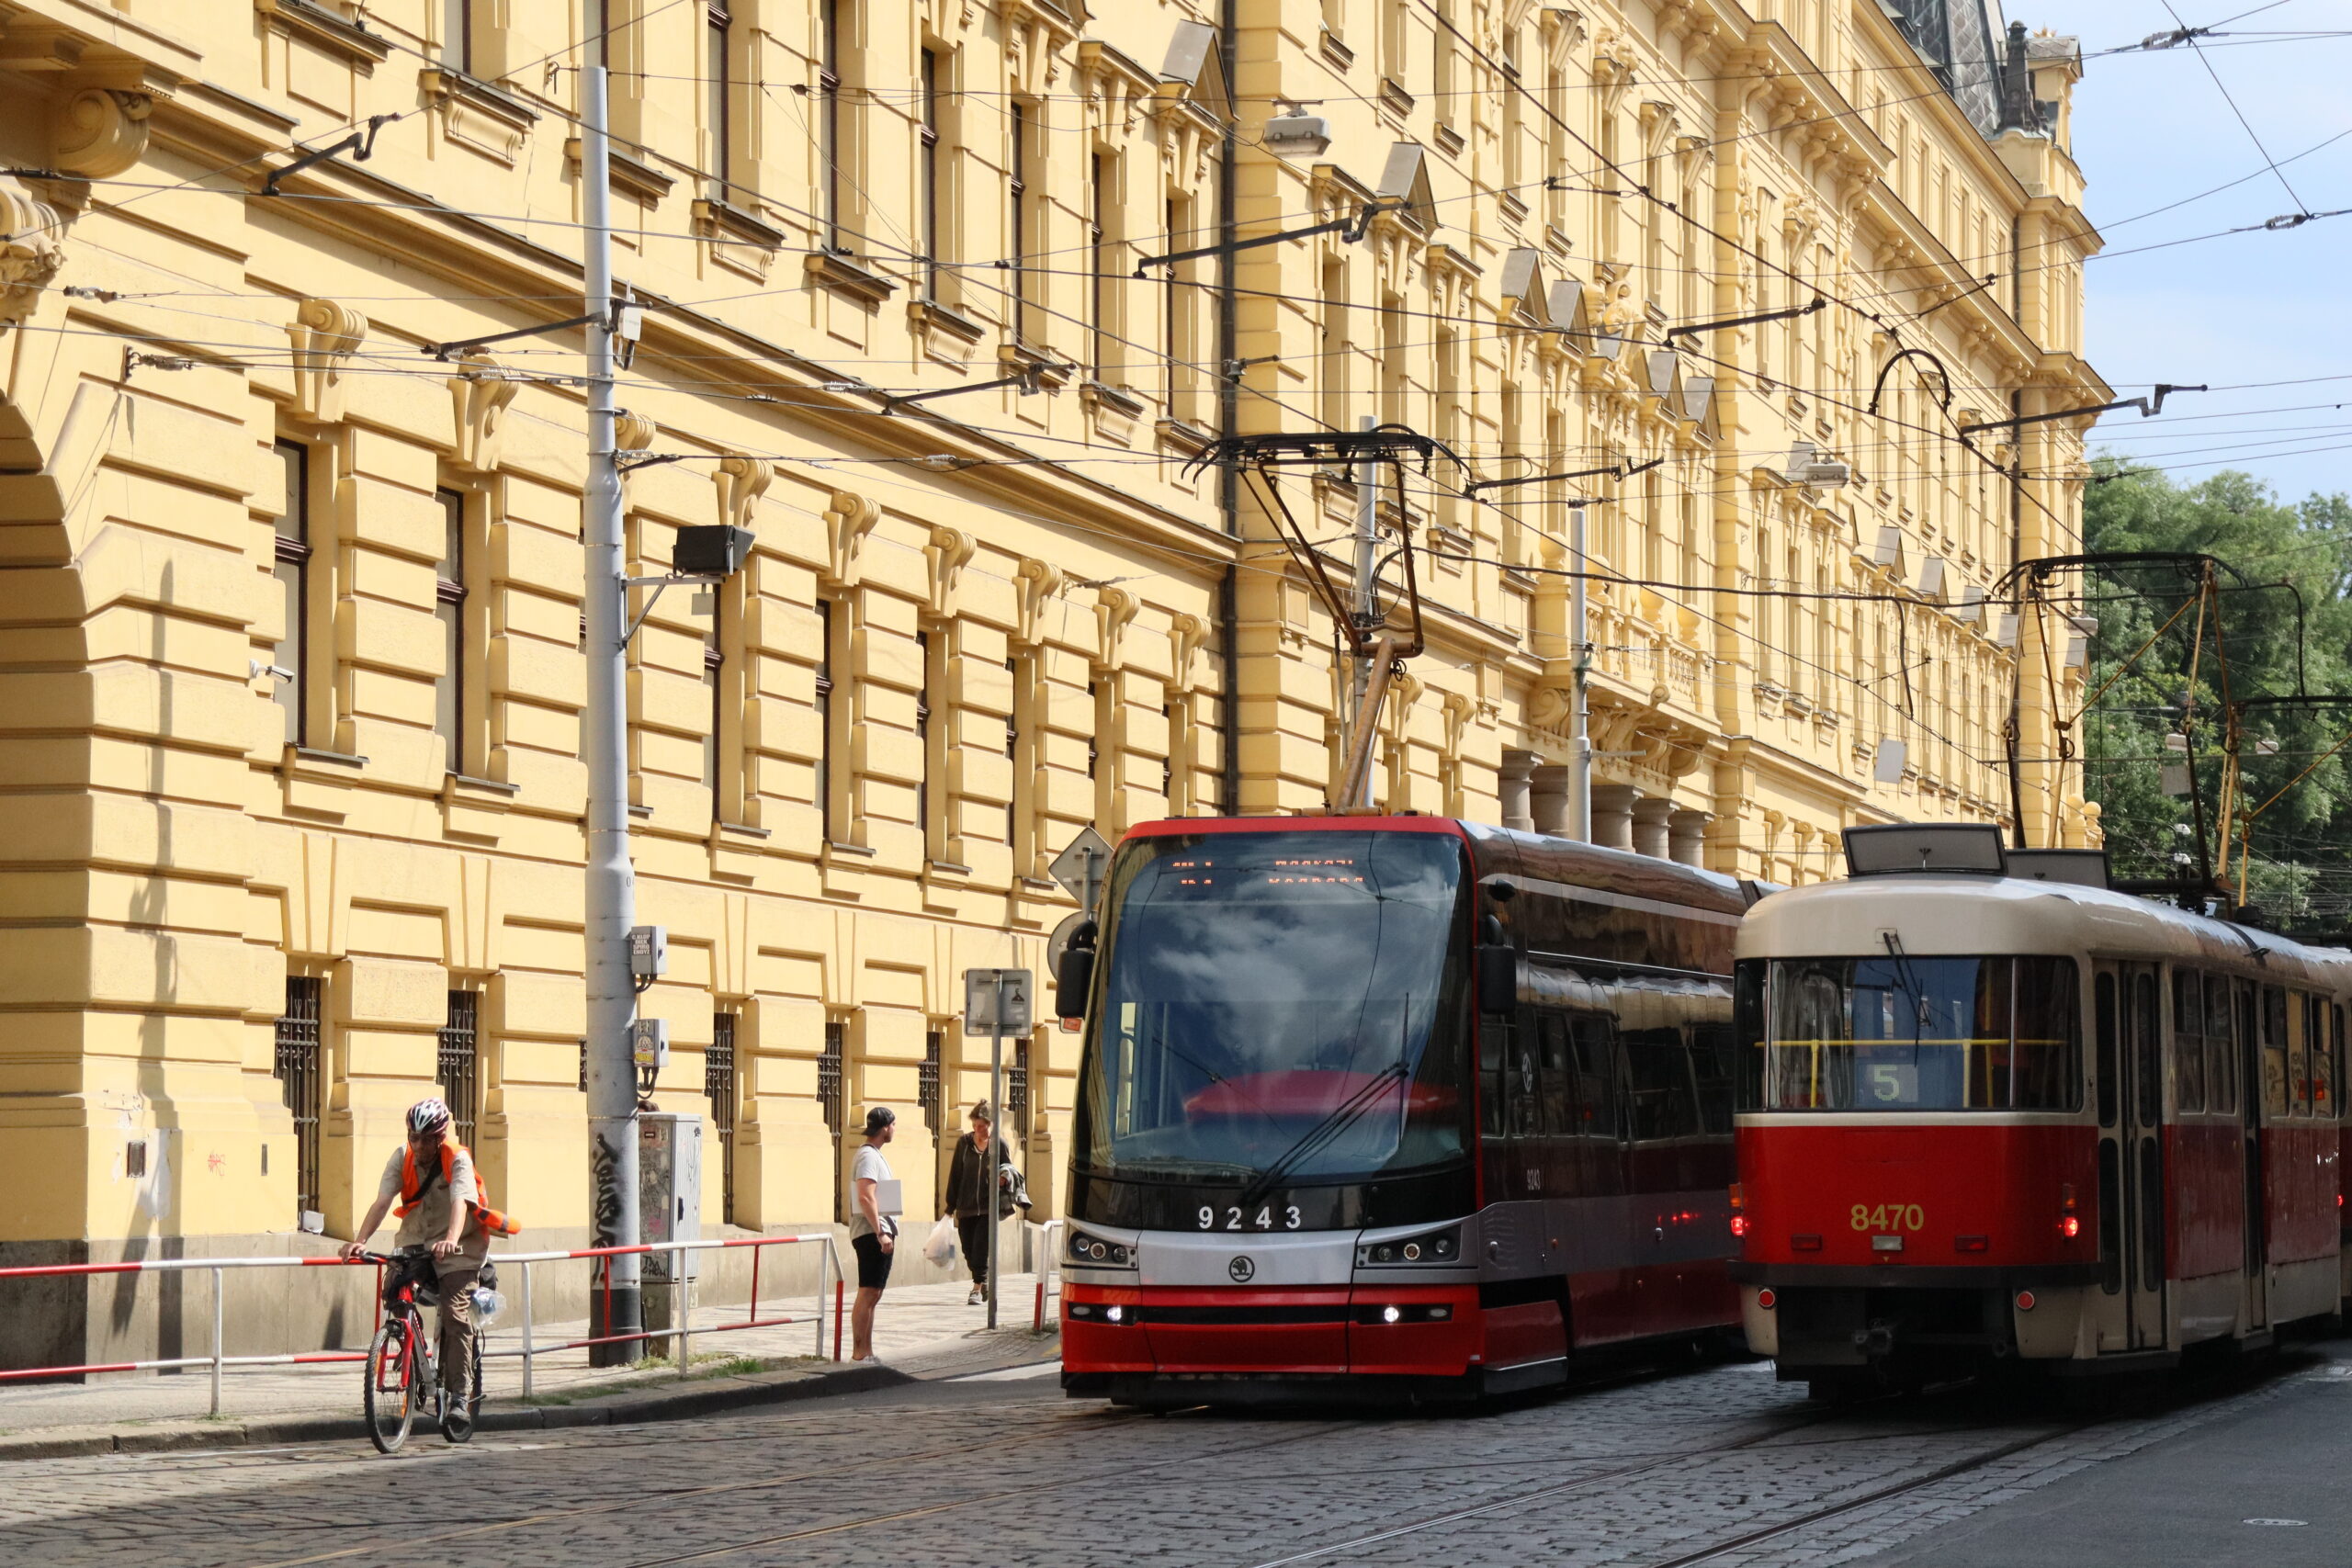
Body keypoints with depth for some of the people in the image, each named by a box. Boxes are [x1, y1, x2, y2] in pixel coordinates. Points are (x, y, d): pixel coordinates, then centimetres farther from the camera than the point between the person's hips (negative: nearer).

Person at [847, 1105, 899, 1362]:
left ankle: (866, 1353, 13)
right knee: (868, 1294, -11)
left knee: (872, 1295, 11)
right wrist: (880, 1233, -25)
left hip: (879, 1233, 11)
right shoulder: (868, 1156, -13)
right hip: (872, 1233, -11)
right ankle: (859, 1353, -12)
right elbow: (865, 1197, -23)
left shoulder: (873, 1155, 19)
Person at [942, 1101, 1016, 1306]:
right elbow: (955, 1175, 10)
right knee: (969, 1250, 5)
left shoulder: (999, 1144, 0)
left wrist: (1005, 1177, -17)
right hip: (966, 1207, 3)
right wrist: (951, 1205, 9)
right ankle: (983, 1284, 24)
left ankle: (977, 1289, -7)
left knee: (980, 1248, -12)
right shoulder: (964, 1143, 6)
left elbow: (1009, 1170, 8)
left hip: (989, 1206, -3)